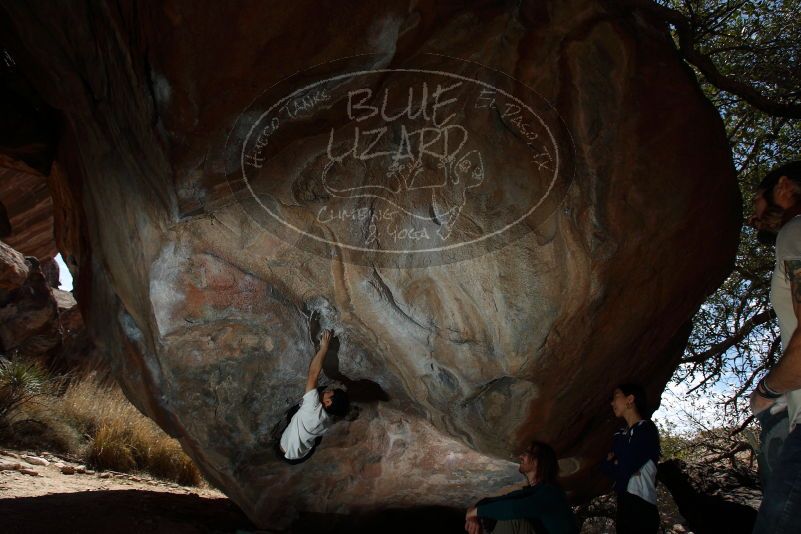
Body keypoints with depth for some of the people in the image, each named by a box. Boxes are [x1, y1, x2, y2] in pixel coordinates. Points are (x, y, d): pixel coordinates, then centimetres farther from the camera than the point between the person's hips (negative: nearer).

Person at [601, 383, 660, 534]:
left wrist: (612, 463, 6)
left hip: (640, 506, -8)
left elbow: (622, 470, -14)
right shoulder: (621, 433, 18)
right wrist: (616, 464, -7)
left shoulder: (646, 429, -9)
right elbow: (604, 465, 13)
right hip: (623, 504, 8)